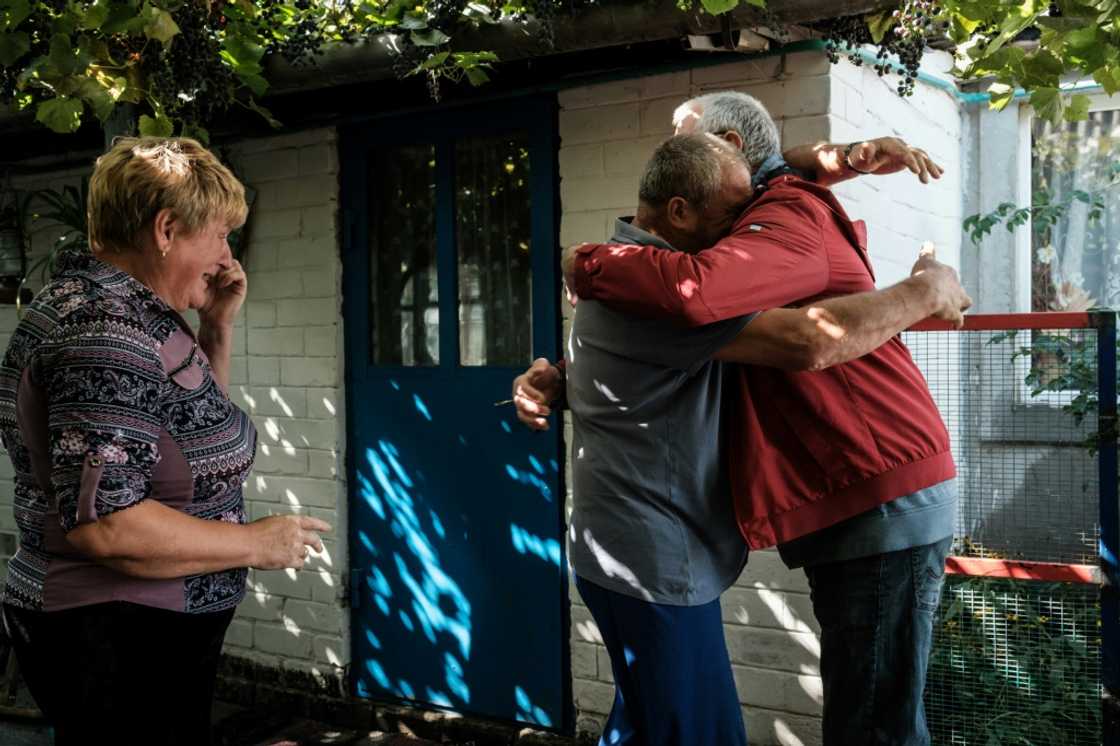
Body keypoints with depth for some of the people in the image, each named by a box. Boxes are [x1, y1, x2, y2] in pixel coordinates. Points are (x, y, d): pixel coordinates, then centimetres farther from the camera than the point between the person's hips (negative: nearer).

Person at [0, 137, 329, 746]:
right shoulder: (104, 325, -22)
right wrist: (257, 543, -18)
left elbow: (196, 429, 22)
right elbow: (101, 522, -30)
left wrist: (217, 326, 8)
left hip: (150, 631, 10)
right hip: (115, 643, -10)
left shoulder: (130, 308, 8)